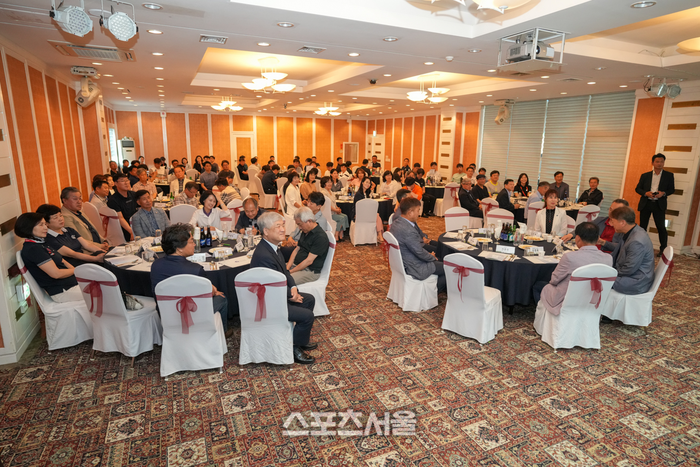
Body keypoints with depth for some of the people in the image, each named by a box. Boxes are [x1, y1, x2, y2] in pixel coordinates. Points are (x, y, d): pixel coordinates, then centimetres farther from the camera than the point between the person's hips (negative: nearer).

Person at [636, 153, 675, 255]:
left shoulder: (669, 175, 6)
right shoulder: (645, 176, 8)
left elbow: (672, 189, 7)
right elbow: (637, 188, 7)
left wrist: (664, 193, -14)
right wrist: (646, 193, -12)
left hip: (659, 204, -1)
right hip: (645, 204, 1)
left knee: (661, 227, -2)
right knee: (642, 226, 6)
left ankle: (663, 249, 8)